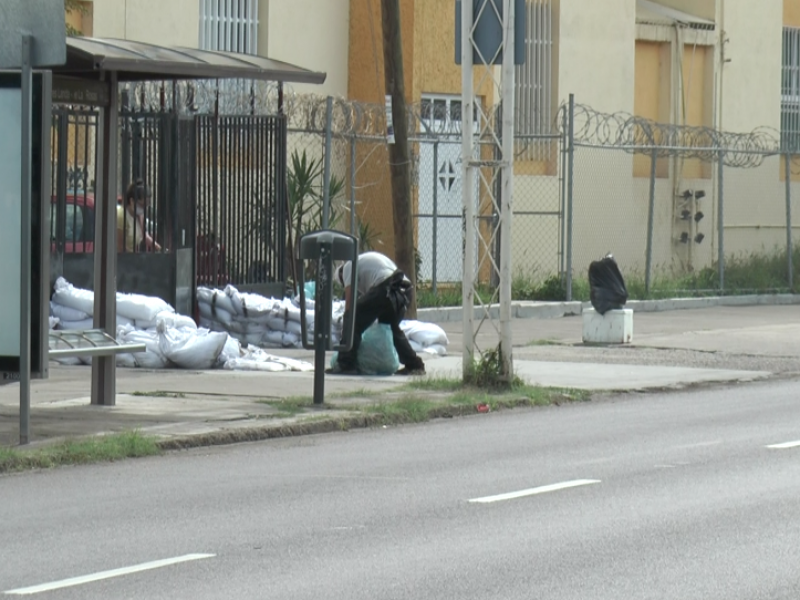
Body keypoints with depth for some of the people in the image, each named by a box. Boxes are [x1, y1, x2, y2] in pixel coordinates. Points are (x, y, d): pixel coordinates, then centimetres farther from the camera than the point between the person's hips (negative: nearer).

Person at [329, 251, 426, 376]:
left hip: (384, 288, -8)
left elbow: (349, 304, 7)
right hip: (405, 290, 8)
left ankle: (346, 365, -5)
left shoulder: (349, 266, 17)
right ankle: (415, 365, 26)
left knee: (354, 324, 1)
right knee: (393, 328, 28)